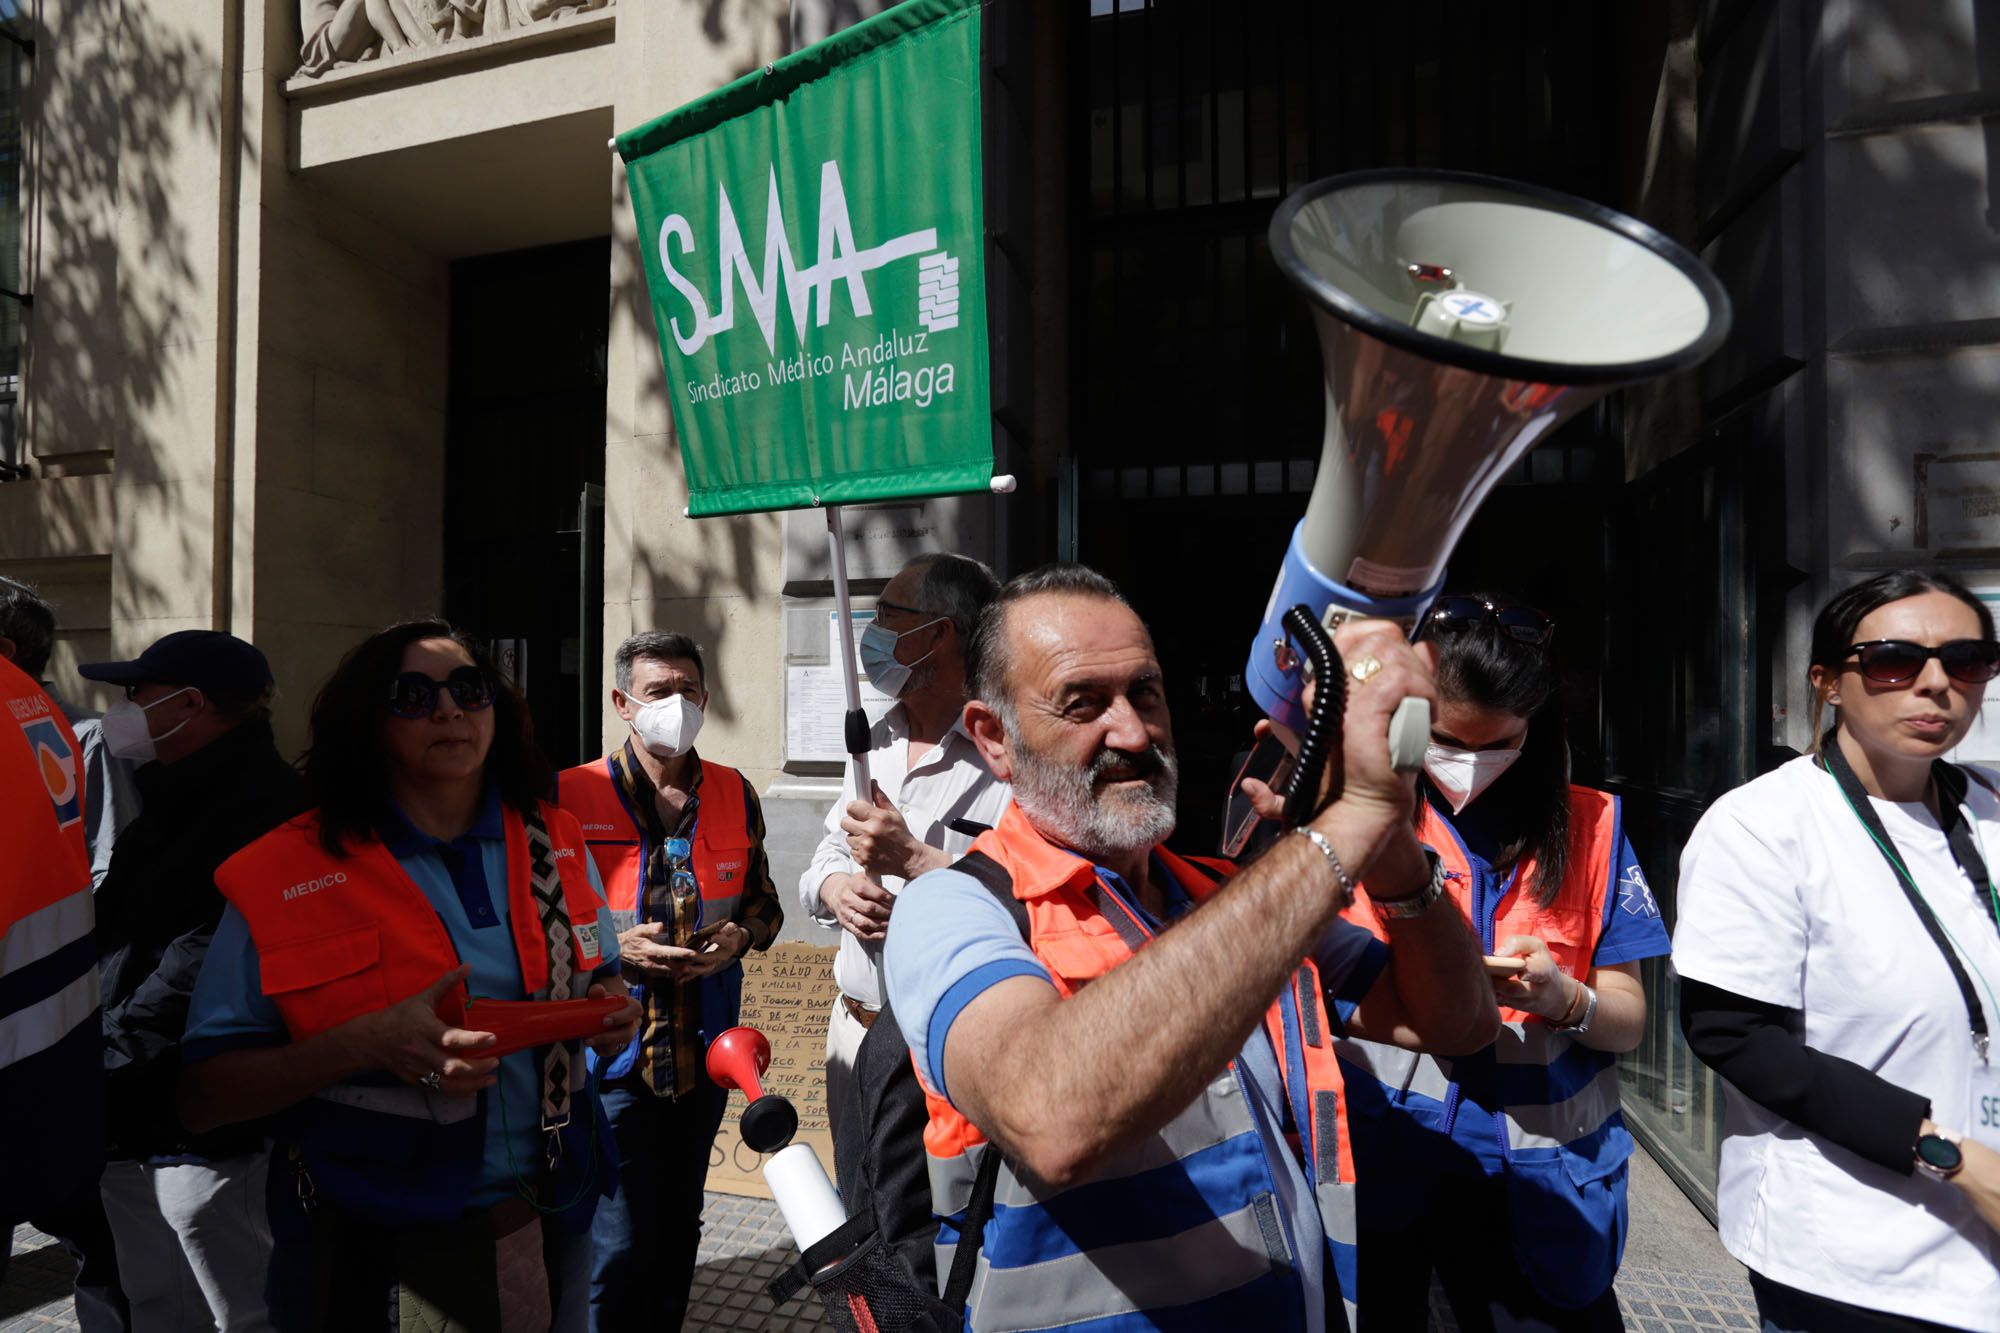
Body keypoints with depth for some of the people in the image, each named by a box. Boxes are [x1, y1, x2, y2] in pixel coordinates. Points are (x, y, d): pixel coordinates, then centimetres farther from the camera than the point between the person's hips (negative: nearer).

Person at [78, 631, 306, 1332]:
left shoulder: (260, 805, -18)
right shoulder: (180, 797, 17)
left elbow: (200, 965, -23)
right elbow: (115, 938, 20)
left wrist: (110, 1060, -17)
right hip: (134, 1121, 10)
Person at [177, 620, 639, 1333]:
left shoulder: (553, 844, -1)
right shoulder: (288, 875, -11)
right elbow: (204, 1095, -10)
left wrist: (610, 1009, -9)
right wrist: (366, 1044, -26)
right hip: (378, 1253, -3)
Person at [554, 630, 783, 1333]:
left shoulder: (735, 795, 4)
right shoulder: (572, 796, -7)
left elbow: (765, 903, 13)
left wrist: (738, 937, -8)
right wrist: (616, 947, -18)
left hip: (705, 1051, 4)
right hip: (613, 1050, -4)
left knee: (679, 1228, 19)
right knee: (622, 1242, 0)